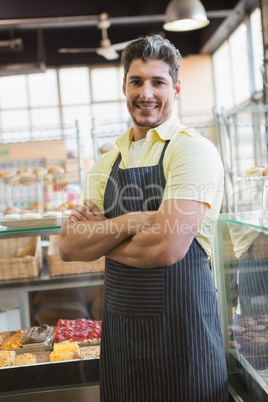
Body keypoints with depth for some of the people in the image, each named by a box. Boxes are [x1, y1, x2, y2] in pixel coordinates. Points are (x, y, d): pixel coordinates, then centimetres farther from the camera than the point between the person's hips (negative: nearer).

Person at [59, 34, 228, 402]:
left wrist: (98, 235, -7)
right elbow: (69, 247, 0)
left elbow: (167, 247, -23)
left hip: (181, 324, -5)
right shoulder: (108, 163, 8)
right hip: (118, 323, 6)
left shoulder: (193, 149, -11)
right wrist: (133, 221, -16)